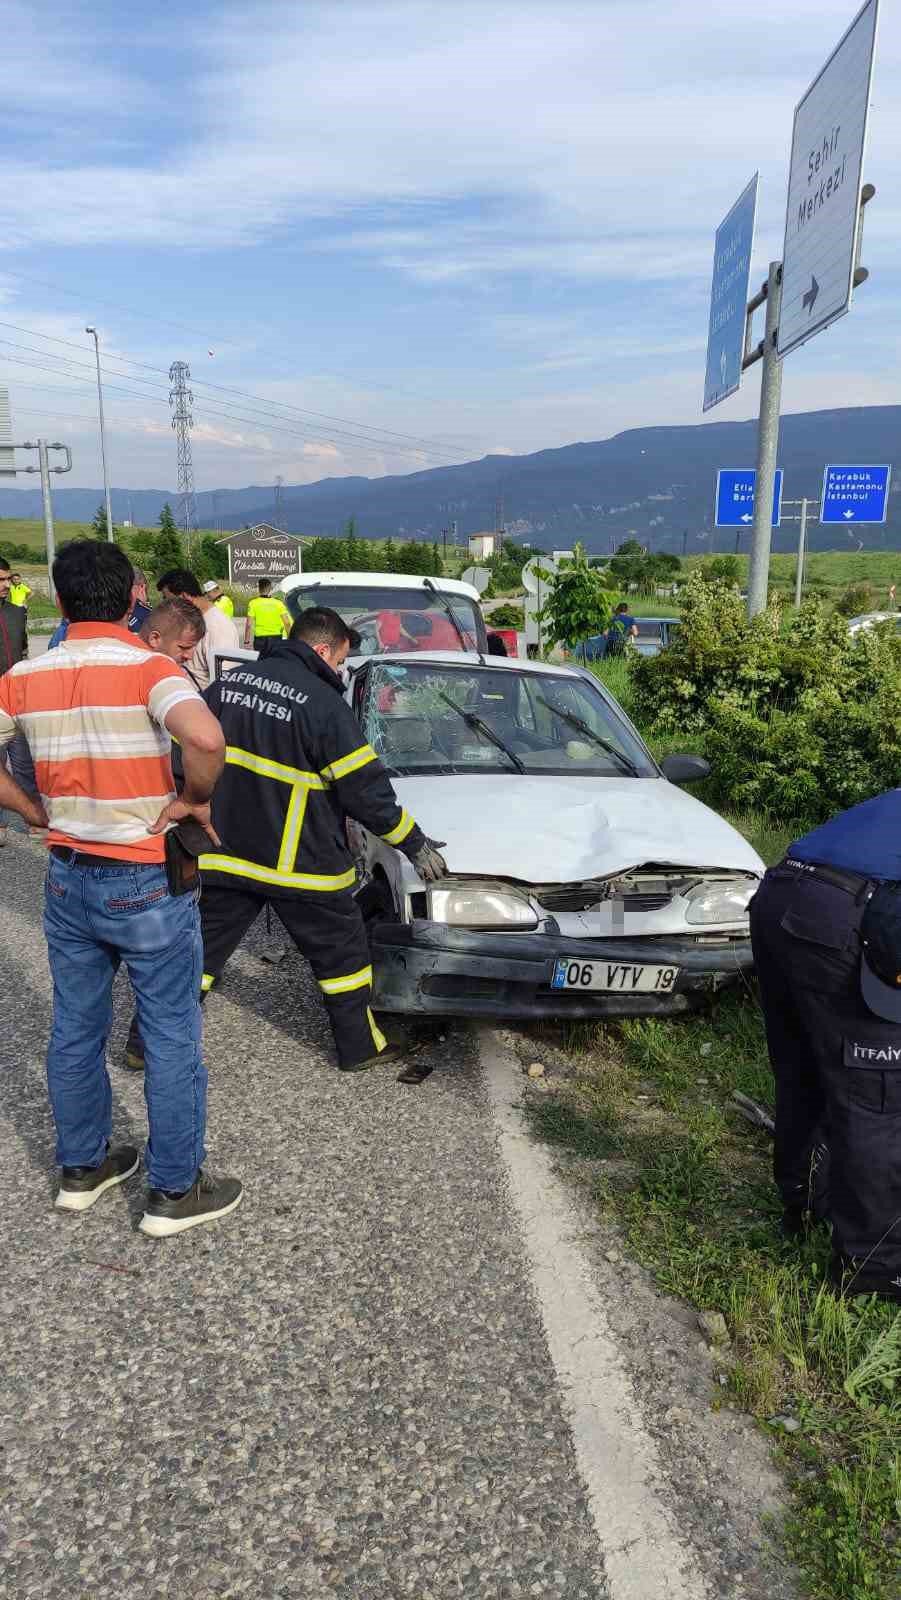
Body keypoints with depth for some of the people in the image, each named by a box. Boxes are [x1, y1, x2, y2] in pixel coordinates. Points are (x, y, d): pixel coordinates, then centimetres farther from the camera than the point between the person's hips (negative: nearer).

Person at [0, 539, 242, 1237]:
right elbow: (208, 739, -34)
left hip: (67, 879, 5)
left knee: (76, 1031, 19)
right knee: (172, 1039, 8)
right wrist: (196, 799, -17)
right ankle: (175, 1192, 20)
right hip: (146, 884, -5)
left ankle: (82, 1167, 36)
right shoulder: (146, 667, -16)